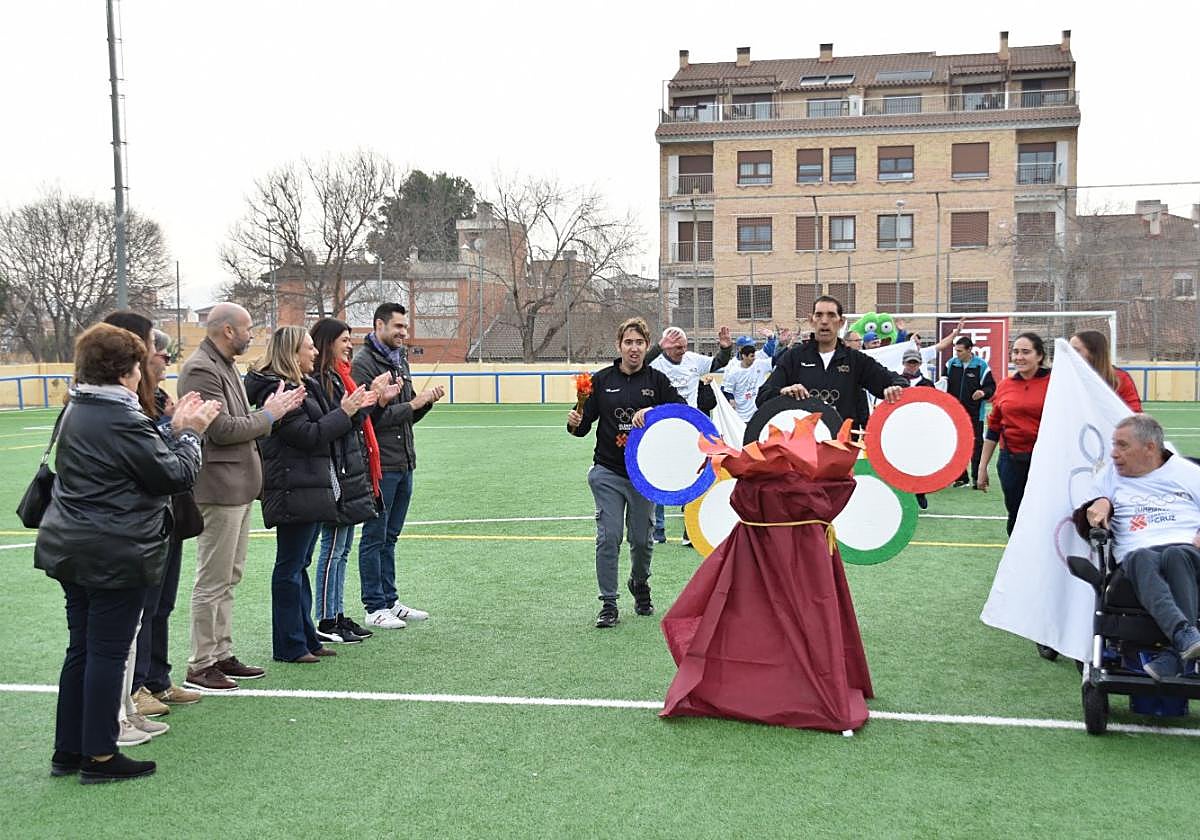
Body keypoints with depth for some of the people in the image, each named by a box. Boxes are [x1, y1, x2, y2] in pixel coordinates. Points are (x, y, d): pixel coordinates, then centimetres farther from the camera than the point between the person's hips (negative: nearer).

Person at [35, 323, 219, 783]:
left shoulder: (75, 412, 10)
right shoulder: (121, 419, -19)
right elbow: (176, 474, -13)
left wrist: (174, 430, 9)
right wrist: (189, 433, 1)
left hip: (73, 551, 9)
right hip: (116, 555, -9)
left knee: (81, 649, 15)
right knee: (108, 652, 0)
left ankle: (68, 750, 23)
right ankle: (99, 757, 9)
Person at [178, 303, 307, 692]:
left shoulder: (225, 366, 16)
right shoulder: (201, 369, -15)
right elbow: (222, 429, -21)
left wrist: (273, 409, 4)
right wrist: (269, 415, -9)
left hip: (238, 485, 10)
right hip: (219, 487, -10)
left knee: (228, 578, 16)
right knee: (213, 580, -3)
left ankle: (221, 655, 25)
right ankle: (200, 667, 5)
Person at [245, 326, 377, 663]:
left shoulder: (305, 385, 16)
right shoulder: (277, 390, -15)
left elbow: (323, 428, 20)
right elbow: (307, 436, -19)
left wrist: (352, 407, 7)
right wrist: (344, 412, -12)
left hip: (312, 489, 10)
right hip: (294, 492, -10)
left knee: (299, 565, 15)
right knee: (290, 567, -2)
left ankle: (306, 638, 23)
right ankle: (289, 645, 6)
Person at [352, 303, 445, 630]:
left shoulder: (400, 361, 16)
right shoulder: (363, 363, -11)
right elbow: (371, 416, -19)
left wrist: (427, 401, 1)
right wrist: (412, 404, -17)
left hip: (404, 463, 8)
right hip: (381, 464, -8)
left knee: (389, 537, 15)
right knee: (375, 537, 1)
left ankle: (389, 601, 23)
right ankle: (375, 608, 7)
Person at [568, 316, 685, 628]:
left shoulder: (657, 380, 1)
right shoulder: (601, 380, 2)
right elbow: (584, 425, 4)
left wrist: (652, 411, -23)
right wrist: (575, 423, -18)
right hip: (607, 473, 0)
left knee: (642, 539, 10)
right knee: (608, 538, -6)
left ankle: (640, 585, 39)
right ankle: (608, 604, 5)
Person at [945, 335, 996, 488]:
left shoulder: (981, 365, -6)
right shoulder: (951, 363, 5)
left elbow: (991, 386, -2)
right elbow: (945, 384, 16)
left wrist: (983, 392, -22)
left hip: (975, 413, -4)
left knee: (976, 445, -2)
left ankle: (977, 477, 5)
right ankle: (961, 478, 14)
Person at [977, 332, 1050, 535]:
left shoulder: (1053, 382, -5)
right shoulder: (1004, 385, 5)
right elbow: (993, 430, 12)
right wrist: (982, 467, 13)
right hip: (1011, 461, 3)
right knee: (1016, 518, 12)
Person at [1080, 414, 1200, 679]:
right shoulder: (1111, 475, 27)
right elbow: (1086, 520, 24)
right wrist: (1100, 504, 3)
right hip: (1137, 556, 1)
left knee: (1175, 556, -39)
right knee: (1141, 558, -38)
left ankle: (1175, 657, -51)